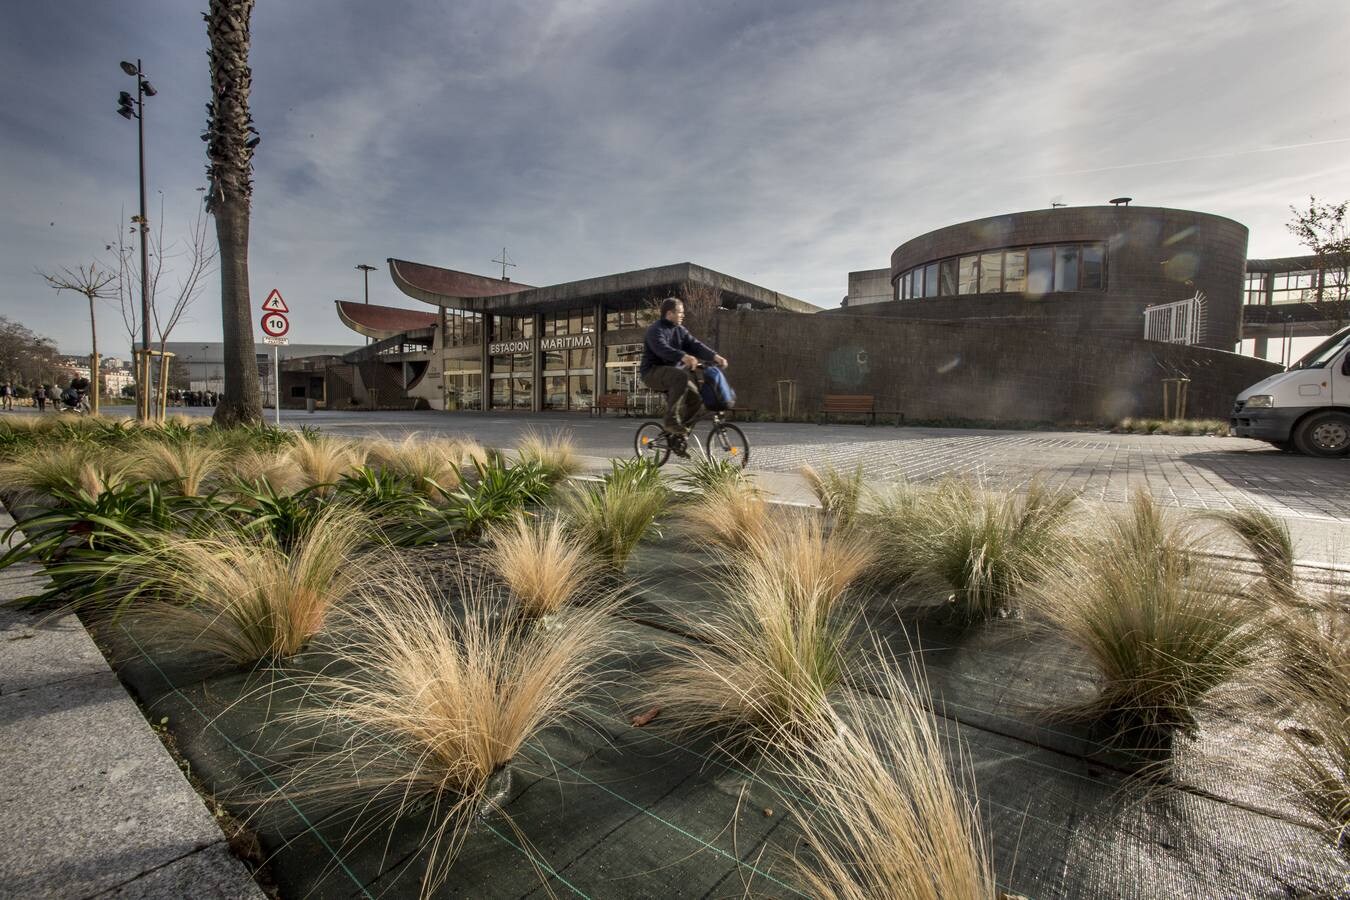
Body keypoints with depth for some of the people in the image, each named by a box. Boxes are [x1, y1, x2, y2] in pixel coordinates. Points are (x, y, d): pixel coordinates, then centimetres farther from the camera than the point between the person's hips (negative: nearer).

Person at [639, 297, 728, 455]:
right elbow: (662, 348, -31)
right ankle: (670, 420, -28)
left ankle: (676, 438, 6)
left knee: (695, 398, -8)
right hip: (653, 372, -8)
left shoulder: (680, 330, 13)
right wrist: (683, 356, -49)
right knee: (681, 376, -36)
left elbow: (695, 345, 1)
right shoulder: (655, 329, -12)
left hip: (672, 372, 8)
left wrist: (715, 356, -17)